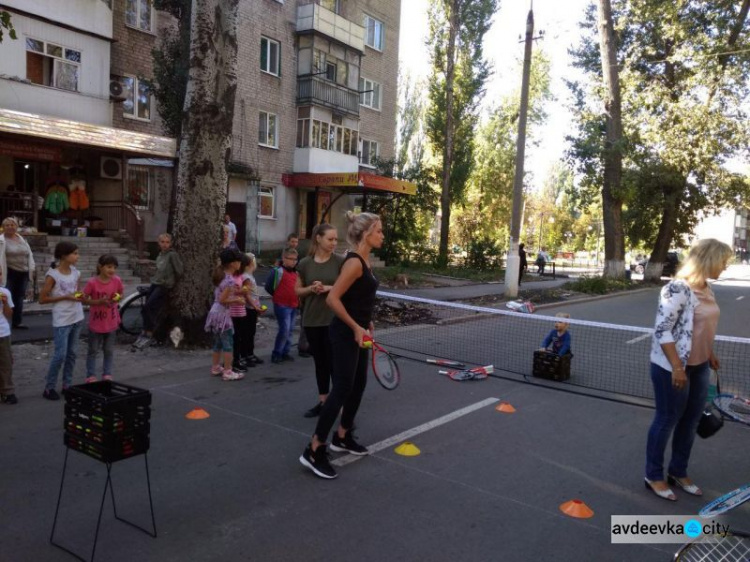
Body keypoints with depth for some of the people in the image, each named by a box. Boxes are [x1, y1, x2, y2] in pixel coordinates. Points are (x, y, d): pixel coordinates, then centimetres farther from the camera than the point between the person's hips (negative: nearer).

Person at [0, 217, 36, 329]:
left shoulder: (21, 239, 14)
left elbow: (29, 254, 17)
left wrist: (32, 268, 9)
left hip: (23, 273, 6)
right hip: (9, 273, -6)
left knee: (19, 298, 11)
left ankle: (17, 322, 20)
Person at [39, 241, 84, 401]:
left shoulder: (76, 273, 4)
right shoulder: (52, 275, -14)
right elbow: (42, 299, -12)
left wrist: (79, 296, -5)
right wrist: (65, 297, -18)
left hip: (77, 318, 6)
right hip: (62, 321, -6)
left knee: (72, 353, 11)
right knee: (61, 355, -5)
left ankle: (67, 385, 21)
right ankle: (49, 387, 9)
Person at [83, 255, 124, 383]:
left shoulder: (117, 281, -9)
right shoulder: (92, 282, -18)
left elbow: (121, 294, 8)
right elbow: (84, 299, -11)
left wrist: (117, 298, -15)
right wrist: (99, 301, -25)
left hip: (111, 322, 3)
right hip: (96, 323, -3)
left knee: (109, 351, 14)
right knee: (93, 351, 11)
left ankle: (107, 375, 27)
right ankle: (91, 376, 21)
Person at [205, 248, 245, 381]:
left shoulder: (221, 275, 9)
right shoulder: (230, 280, -19)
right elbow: (222, 300, -21)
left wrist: (235, 293, 11)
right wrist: (237, 300, -11)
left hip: (215, 312, 9)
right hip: (222, 314, -9)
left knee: (218, 343, 18)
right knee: (228, 344, -2)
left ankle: (215, 368, 27)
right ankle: (228, 372, 2)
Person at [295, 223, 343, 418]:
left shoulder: (340, 262, -5)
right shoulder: (304, 263, 3)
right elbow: (298, 290, 9)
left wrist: (329, 288, -17)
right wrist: (311, 288, -11)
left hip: (333, 320, -3)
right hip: (311, 320, 3)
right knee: (320, 362, 13)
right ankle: (322, 401, 24)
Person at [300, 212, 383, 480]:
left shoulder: (365, 261, 10)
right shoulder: (354, 262, -20)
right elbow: (333, 299, -24)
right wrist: (356, 327, -21)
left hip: (358, 331, 10)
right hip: (346, 333, -10)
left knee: (359, 385, 17)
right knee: (342, 389, -7)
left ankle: (342, 437, 32)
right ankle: (314, 450, 0)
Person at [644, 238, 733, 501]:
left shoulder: (705, 288, 5)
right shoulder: (678, 289, -21)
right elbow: (662, 330, -22)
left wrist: (710, 353, 21)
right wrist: (676, 367, -23)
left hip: (699, 367, 9)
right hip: (672, 367, -8)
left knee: (691, 420, 17)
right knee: (667, 420, 5)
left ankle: (678, 472, 34)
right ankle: (654, 476, 21)